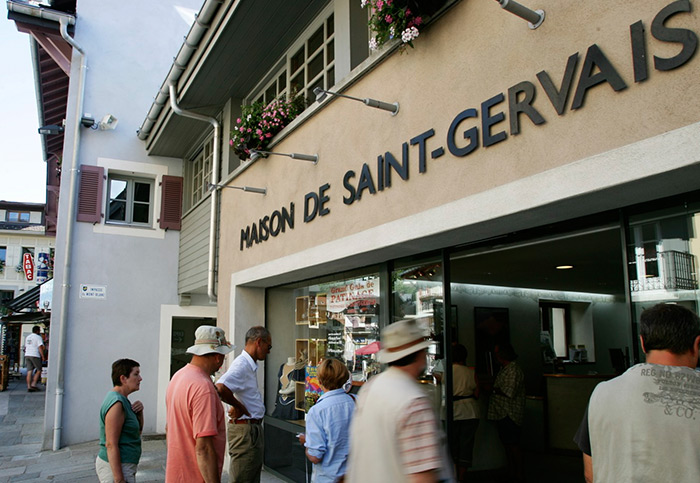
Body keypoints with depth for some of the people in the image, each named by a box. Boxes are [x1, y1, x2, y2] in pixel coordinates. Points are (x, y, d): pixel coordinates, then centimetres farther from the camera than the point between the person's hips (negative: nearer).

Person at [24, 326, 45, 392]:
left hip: (27, 355, 7)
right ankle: (33, 384, -5)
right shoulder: (38, 337, -5)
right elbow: (40, 347, -14)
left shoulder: (28, 337, 19)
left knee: (29, 371, 4)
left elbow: (25, 347, 26)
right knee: (39, 370, 4)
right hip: (35, 355, -7)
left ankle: (29, 387, 0)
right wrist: (43, 357, -13)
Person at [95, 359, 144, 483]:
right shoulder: (116, 403, -19)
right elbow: (111, 445, -23)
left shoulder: (122, 399, 10)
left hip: (121, 466, 10)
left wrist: (139, 411, -3)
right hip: (115, 468, -10)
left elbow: (138, 431, 15)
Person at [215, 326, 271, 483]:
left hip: (253, 429, 10)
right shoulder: (241, 364, -20)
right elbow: (220, 388, -35)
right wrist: (238, 406, -21)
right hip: (245, 430, -10)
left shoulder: (249, 365, 13)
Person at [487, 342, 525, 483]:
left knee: (513, 445, -3)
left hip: (510, 414, -10)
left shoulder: (513, 370, -16)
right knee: (507, 444, 14)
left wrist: (492, 389, -12)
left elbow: (509, 392, -21)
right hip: (502, 413, 10)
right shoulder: (504, 369, 16)